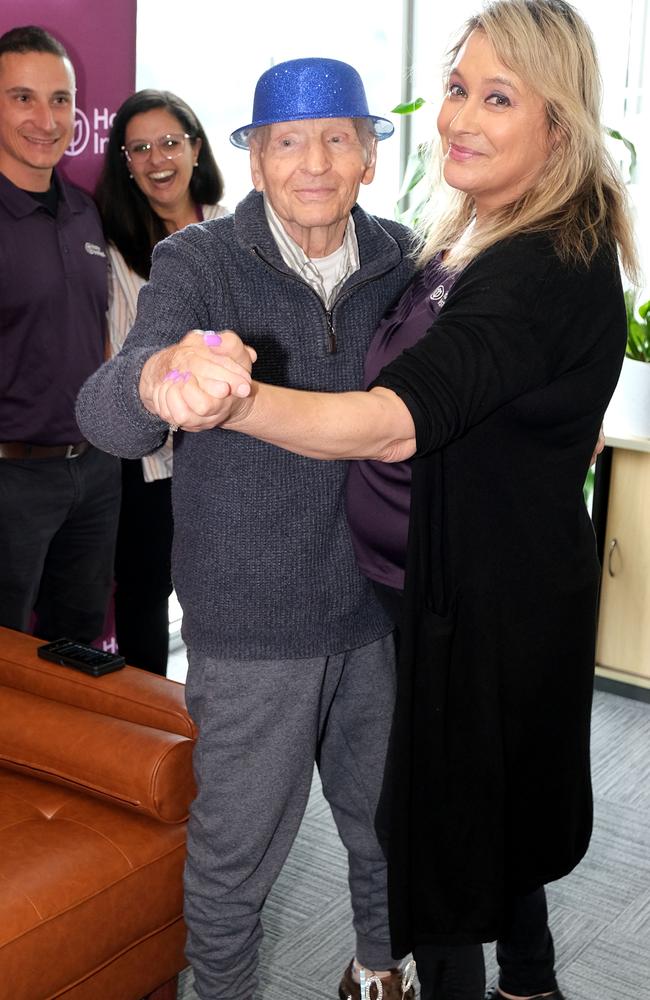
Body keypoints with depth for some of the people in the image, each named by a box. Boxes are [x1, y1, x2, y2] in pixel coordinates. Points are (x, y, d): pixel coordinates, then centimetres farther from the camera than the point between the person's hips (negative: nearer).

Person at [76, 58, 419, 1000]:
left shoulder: (402, 260, -2)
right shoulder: (199, 263, -13)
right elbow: (106, 414, -30)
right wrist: (156, 382, -52)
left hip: (379, 610, 4)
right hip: (253, 626, -3)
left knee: (383, 814, 23)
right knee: (237, 847, 10)